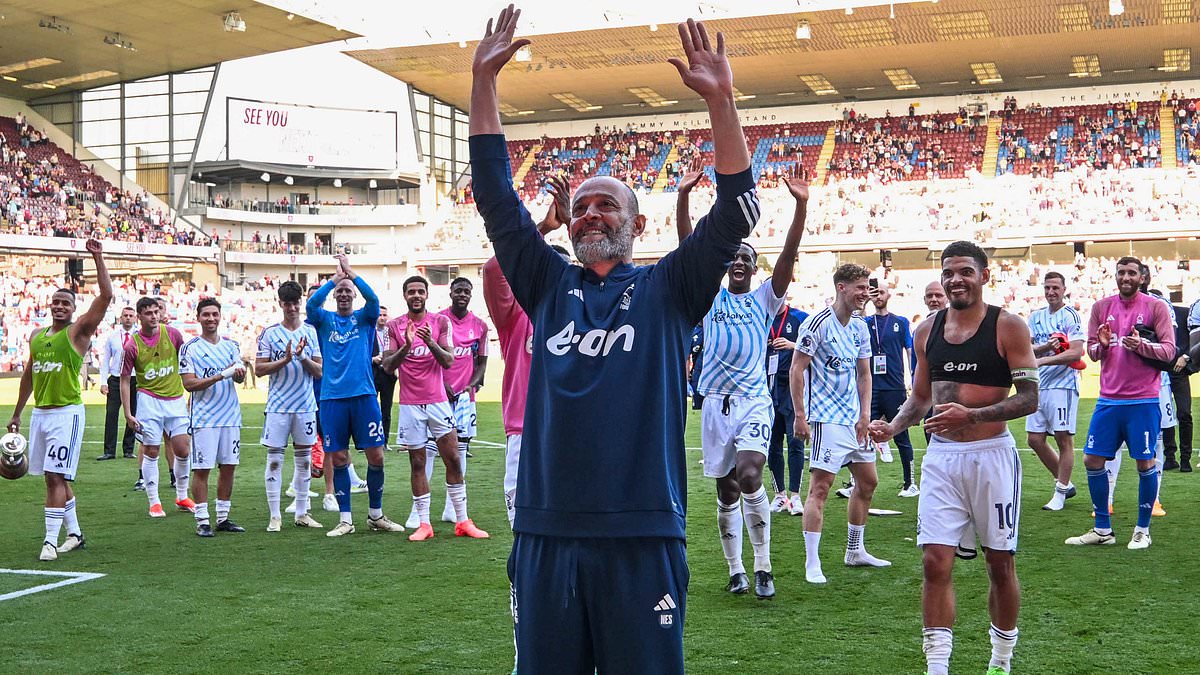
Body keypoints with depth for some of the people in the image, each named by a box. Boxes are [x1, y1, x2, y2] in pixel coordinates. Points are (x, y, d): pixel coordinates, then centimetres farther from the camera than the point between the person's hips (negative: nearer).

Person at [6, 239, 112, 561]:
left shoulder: (78, 331, -4)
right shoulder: (36, 336, 13)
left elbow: (106, 296, -17)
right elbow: (28, 375, 21)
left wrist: (98, 257, -19)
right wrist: (16, 414, 21)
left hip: (67, 413, -7)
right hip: (39, 413, 7)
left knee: (56, 477, -10)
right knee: (55, 477, 12)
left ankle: (51, 541, -8)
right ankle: (74, 534, 24)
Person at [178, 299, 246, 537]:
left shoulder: (231, 345, 12)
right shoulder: (190, 348, -3)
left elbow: (240, 378, 6)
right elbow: (189, 384, -10)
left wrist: (239, 372, -19)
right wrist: (220, 376, -21)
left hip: (230, 415, 5)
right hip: (204, 417, -5)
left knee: (228, 466, 8)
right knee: (202, 468, -3)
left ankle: (223, 518, 17)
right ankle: (202, 521, 3)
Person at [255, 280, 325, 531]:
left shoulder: (311, 332, 6)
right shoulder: (269, 333, 0)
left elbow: (319, 371, 4)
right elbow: (259, 369, -3)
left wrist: (303, 357, -14)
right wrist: (285, 359, -15)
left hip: (306, 406, 3)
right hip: (278, 405, -2)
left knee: (304, 459, 7)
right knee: (274, 459, -1)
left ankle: (302, 513, 16)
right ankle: (274, 516, 5)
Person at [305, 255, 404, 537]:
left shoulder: (364, 318, 9)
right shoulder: (325, 319, 10)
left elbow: (373, 300, -11)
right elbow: (310, 305, -10)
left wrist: (351, 273, -17)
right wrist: (334, 278, -13)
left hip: (364, 394, 0)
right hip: (332, 397, 0)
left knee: (376, 455, 0)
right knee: (338, 458, 3)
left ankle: (375, 515, 15)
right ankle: (345, 520, 11)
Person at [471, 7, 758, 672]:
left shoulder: (668, 289, 7)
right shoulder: (549, 285, 13)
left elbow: (734, 214, -5)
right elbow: (496, 197, 9)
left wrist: (720, 99, -12)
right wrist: (483, 80, 5)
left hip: (642, 533, -2)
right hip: (545, 529, 3)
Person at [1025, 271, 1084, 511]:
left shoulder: (1070, 316, -6)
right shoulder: (1035, 317, 13)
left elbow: (1076, 353, -15)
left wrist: (1041, 360, -18)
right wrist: (1045, 346, -13)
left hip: (1063, 384, -7)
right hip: (1040, 385, 7)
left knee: (1064, 438, -2)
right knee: (1035, 439, 7)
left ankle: (1060, 494, 6)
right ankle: (1065, 483, 23)